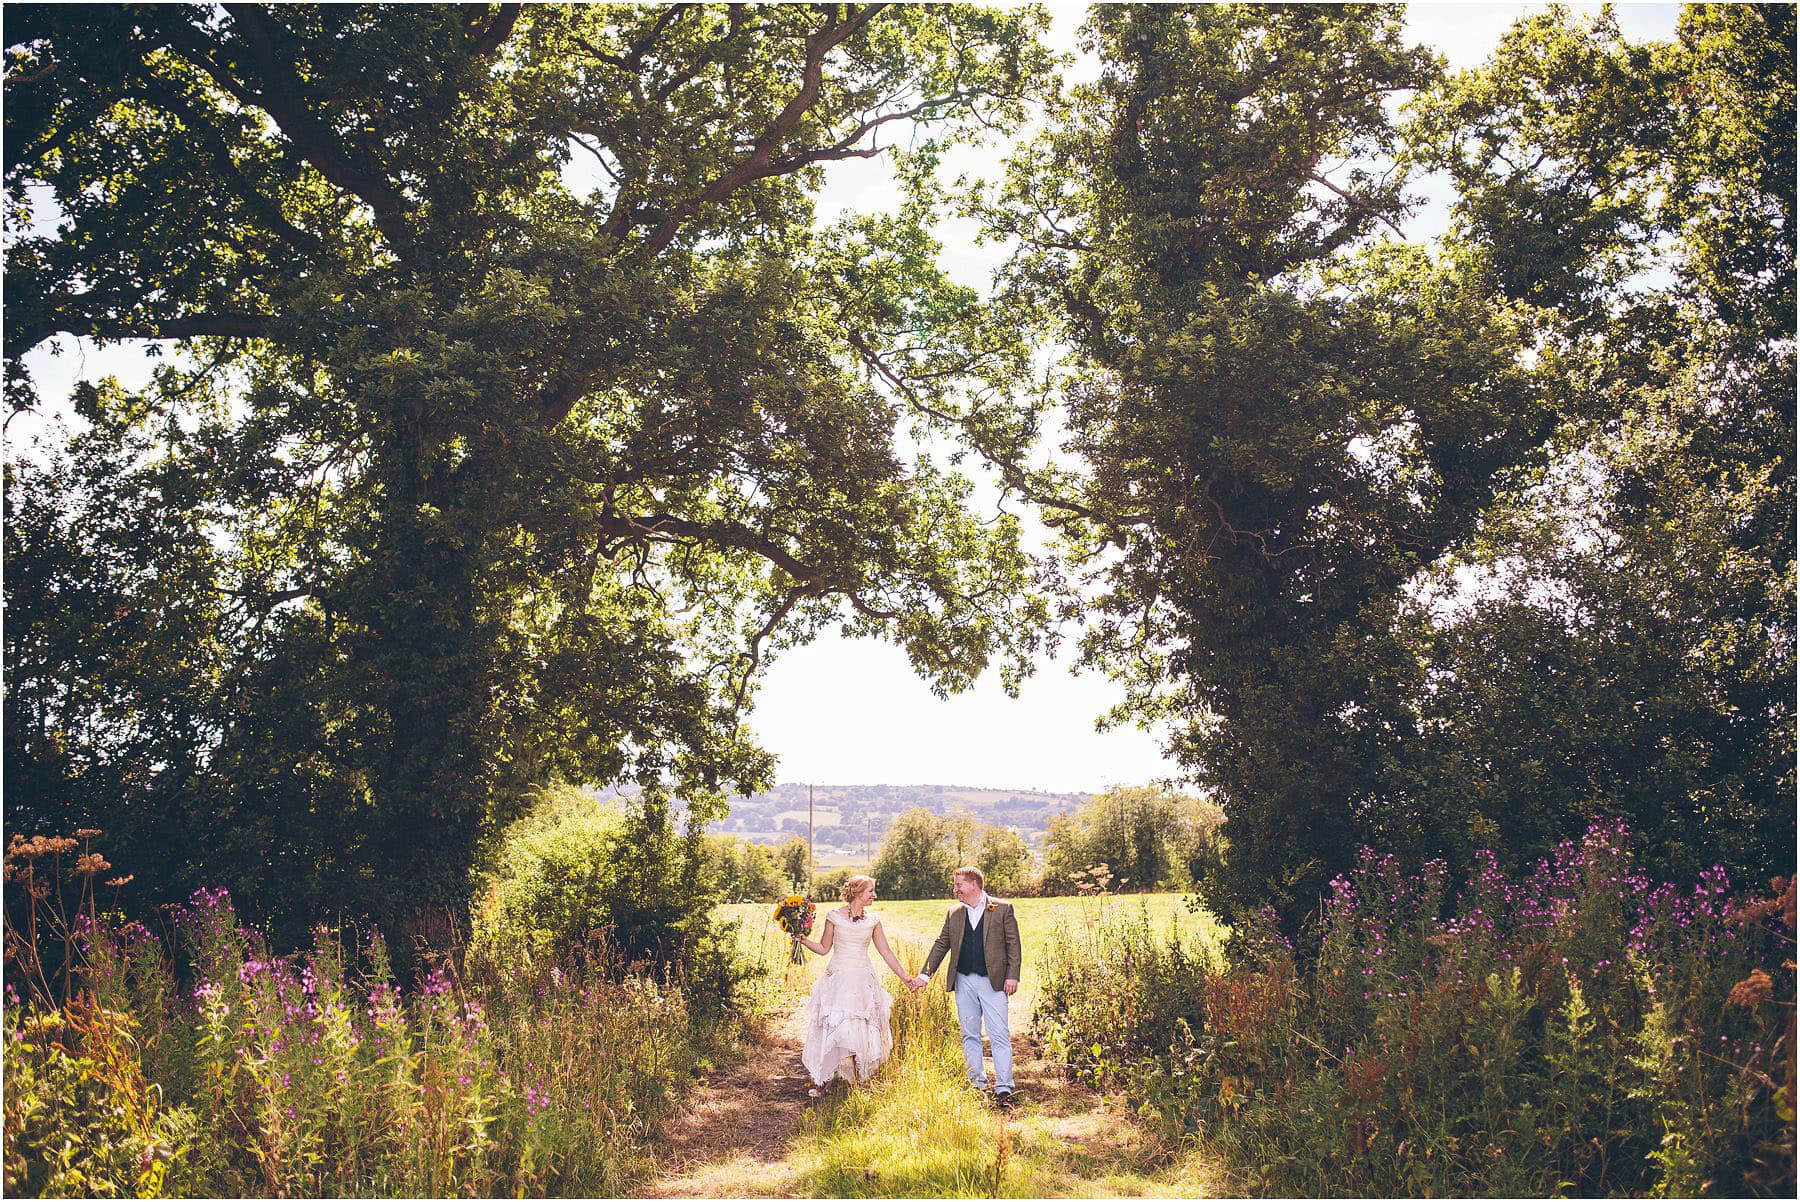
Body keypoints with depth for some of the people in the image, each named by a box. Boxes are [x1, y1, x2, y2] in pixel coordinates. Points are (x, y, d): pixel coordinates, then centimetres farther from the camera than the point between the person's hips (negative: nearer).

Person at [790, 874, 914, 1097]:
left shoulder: (873, 919, 5)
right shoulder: (834, 917, -3)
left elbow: (886, 952, 9)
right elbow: (824, 948, 5)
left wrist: (905, 978, 8)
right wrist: (803, 940, -10)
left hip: (863, 980, 2)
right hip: (838, 979, -2)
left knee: (861, 1030, 0)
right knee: (834, 1027, -10)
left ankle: (859, 1079, 13)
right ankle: (822, 1081, -4)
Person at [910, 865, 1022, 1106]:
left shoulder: (1003, 909, 1)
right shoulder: (954, 913, 13)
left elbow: (1013, 944, -1)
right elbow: (942, 944, 15)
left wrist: (1012, 976, -9)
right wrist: (926, 973, 6)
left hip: (993, 981, -4)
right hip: (964, 981, 5)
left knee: (999, 1035, -8)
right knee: (970, 1035, 8)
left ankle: (1003, 1088, -7)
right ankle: (977, 1084, 17)